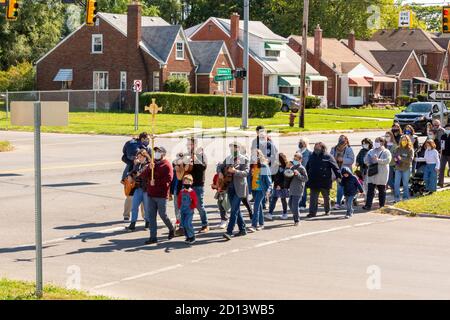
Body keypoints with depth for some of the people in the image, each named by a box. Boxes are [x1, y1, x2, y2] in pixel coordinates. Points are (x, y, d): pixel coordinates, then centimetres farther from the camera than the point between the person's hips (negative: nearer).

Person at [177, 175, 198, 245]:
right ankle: (188, 237, 20)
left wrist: (191, 208, -9)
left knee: (187, 224, -15)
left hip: (189, 211, -6)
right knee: (183, 224, 7)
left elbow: (195, 201, -8)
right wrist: (180, 207, 10)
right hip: (182, 211, 6)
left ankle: (192, 237, -2)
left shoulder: (192, 192, -10)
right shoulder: (181, 192, 6)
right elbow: (179, 200, 16)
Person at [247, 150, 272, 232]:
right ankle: (261, 224, 25)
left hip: (261, 189, -6)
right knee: (259, 206, 15)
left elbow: (268, 178, -6)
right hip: (253, 189, 6)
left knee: (256, 206, -14)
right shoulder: (251, 166, 6)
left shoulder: (264, 167, -9)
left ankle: (254, 225, -16)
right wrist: (249, 187, 8)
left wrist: (268, 189, -11)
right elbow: (249, 177, 13)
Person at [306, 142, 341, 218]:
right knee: (313, 198, -3)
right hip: (314, 181, 3)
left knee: (326, 197, 13)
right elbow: (307, 168, 19)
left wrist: (338, 176, -14)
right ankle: (312, 212, -2)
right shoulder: (312, 156, 10)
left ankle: (327, 210, 29)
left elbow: (335, 167, -8)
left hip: (325, 181, -3)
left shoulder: (328, 157, -5)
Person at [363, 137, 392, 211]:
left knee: (382, 190, 7)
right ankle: (368, 205, -8)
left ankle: (382, 205, 17)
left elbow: (387, 160, -17)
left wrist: (378, 160, -26)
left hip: (381, 174, -4)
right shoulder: (371, 151, 15)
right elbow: (366, 160, 14)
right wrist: (369, 162, -8)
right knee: (370, 190, -4)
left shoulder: (386, 152, -1)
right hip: (372, 174, 4)